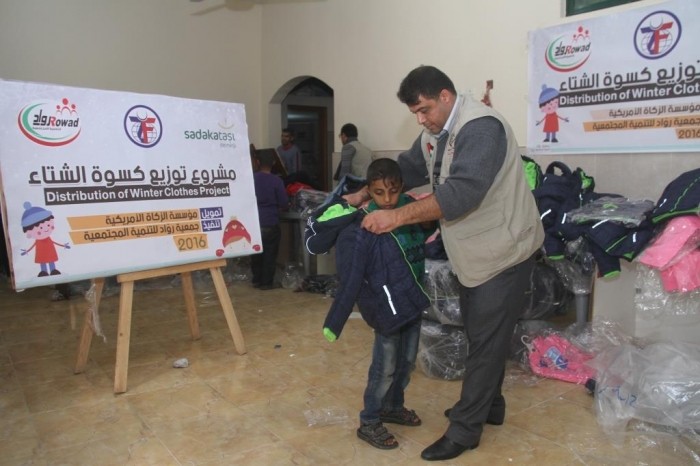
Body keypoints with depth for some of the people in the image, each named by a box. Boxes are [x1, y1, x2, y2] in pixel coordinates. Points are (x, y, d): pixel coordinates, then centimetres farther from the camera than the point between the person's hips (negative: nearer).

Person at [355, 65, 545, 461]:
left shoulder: (481, 127, -25)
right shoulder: (435, 133, 4)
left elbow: (460, 193, -36)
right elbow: (406, 169, 14)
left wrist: (397, 217, -36)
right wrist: (363, 195, 3)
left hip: (504, 251, -9)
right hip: (473, 254, 9)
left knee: (487, 342, 1)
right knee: (481, 336, 19)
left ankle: (464, 430, 12)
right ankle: (489, 405, 37)